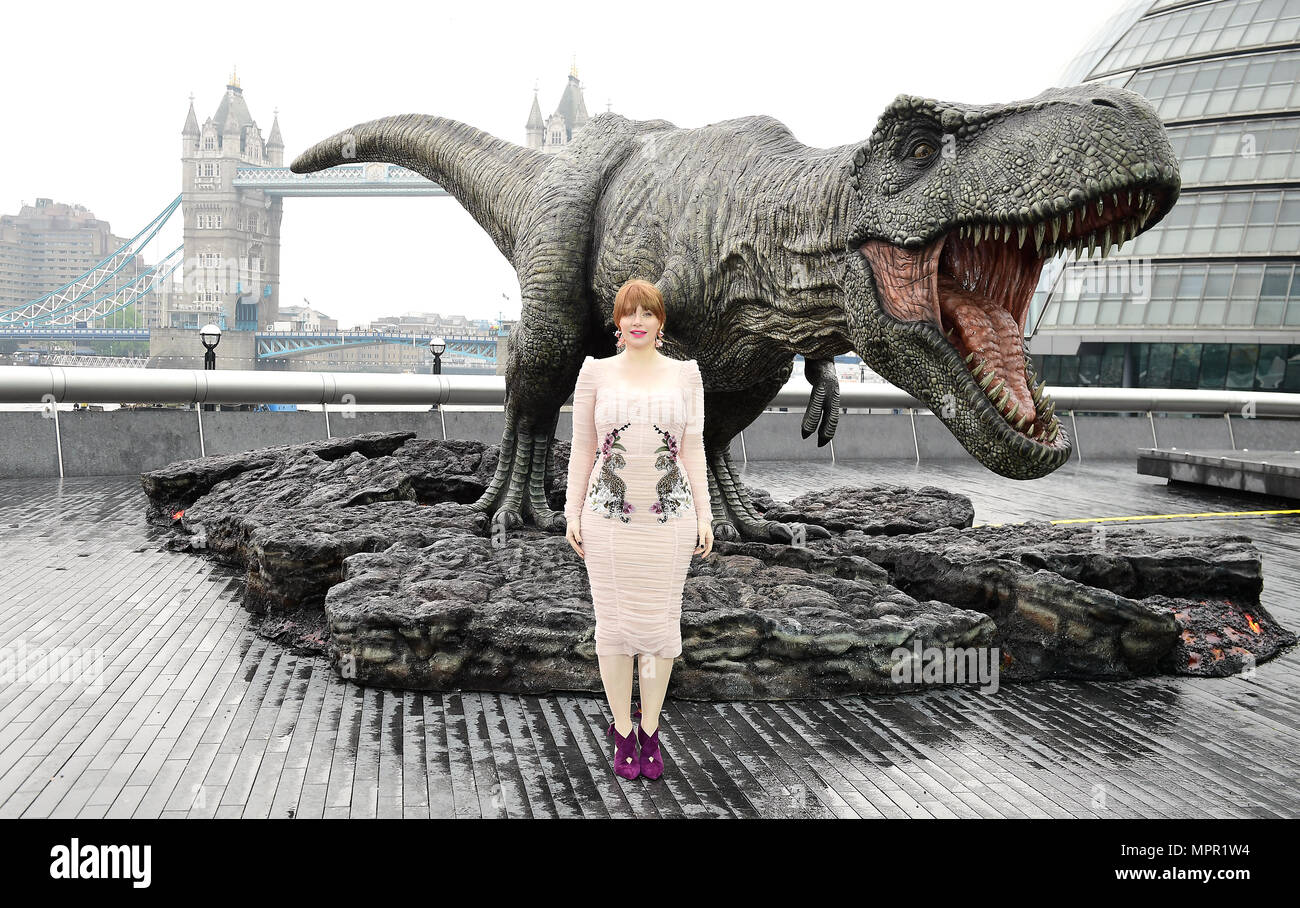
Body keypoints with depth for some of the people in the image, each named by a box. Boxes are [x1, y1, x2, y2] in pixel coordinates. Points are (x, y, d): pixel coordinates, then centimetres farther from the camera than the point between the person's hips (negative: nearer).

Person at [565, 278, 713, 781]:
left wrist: (704, 515, 1)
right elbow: (581, 448, 5)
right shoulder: (596, 372, 2)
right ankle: (621, 731, 19)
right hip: (609, 514, -1)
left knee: (661, 622, 6)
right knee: (614, 622, 5)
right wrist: (572, 513, 1)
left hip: (670, 515, 1)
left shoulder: (685, 374, 4)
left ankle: (650, 730, 21)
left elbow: (693, 449, 6)